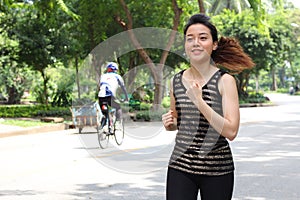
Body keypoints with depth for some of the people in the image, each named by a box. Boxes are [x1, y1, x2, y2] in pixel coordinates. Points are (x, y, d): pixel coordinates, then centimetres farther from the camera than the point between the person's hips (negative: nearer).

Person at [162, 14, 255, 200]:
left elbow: (231, 132, -17)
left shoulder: (225, 80, -7)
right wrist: (169, 123, 0)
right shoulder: (176, 81, 6)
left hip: (216, 169, -3)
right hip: (180, 166, 3)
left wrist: (199, 101, -22)